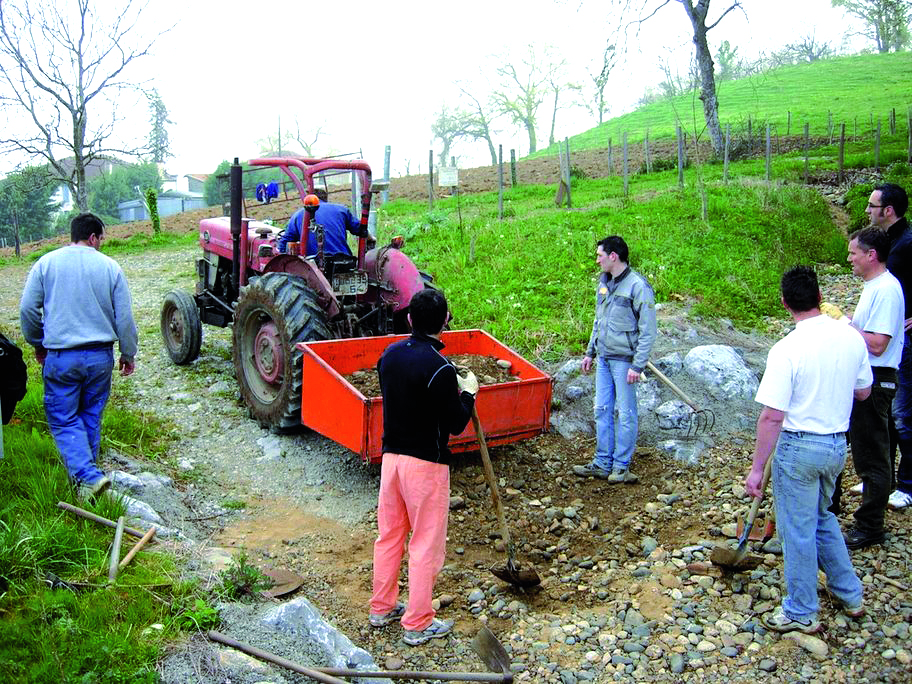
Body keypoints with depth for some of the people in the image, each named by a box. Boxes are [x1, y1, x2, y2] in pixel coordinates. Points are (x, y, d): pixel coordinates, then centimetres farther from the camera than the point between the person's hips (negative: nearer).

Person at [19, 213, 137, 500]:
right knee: (91, 417, 18)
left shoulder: (47, 263, 0)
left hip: (60, 356, -1)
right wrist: (128, 354, 12)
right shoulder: (109, 266, 0)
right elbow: (124, 316, 1)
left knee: (64, 419, 5)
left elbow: (28, 308, 0)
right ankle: (88, 469, 30)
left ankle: (87, 476, -12)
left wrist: (38, 343, 16)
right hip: (100, 356, 2)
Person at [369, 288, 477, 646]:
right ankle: (418, 623, 17)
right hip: (426, 463, -7)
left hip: (391, 455, 7)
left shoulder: (389, 354, 1)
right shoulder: (440, 369, -21)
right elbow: (456, 424, -15)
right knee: (426, 543, 6)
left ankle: (382, 607, 33)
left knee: (389, 534, 19)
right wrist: (468, 392, 1)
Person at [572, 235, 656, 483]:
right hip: (604, 358, 7)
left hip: (624, 360, -7)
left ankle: (621, 466, 13)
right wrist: (590, 352, 19)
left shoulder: (637, 286, -14)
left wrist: (638, 365, -18)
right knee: (602, 410, 11)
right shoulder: (603, 282, 10)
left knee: (625, 414, 2)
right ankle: (602, 463, 20)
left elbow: (648, 330, -15)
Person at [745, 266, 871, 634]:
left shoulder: (787, 349, -22)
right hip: (837, 444, 7)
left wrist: (756, 468, -15)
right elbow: (863, 391, 11)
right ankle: (849, 594, 39)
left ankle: (801, 613, 23)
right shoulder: (852, 337, -3)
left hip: (799, 447, -7)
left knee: (798, 530, 8)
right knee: (822, 516, 27)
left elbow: (772, 416, -22)